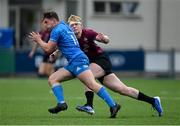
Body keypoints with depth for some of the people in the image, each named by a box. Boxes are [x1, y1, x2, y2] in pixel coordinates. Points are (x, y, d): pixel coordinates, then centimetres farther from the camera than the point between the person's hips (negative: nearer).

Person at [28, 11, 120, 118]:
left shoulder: (57, 30, -3)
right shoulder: (65, 26, 25)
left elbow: (48, 49, -2)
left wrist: (39, 40, 13)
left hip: (78, 60, -10)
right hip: (73, 64, 10)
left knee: (92, 84, -21)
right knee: (53, 79, 6)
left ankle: (113, 105, -27)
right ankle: (61, 103, -10)